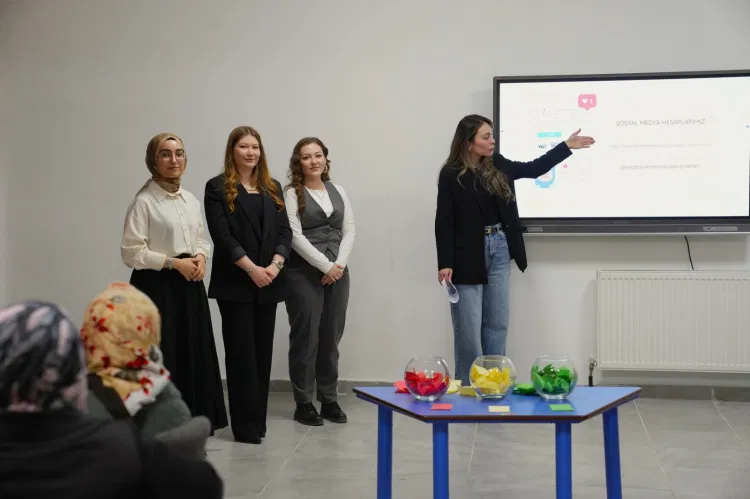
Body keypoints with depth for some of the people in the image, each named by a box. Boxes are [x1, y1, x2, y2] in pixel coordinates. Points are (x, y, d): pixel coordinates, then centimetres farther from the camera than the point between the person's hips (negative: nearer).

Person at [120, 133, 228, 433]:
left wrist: (201, 257, -2)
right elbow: (131, 252, -13)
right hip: (157, 287, -7)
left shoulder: (191, 200, 12)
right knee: (161, 355, -5)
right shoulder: (144, 201, -10)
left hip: (189, 285, 7)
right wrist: (173, 262, -16)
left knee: (194, 353, 8)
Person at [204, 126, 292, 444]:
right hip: (235, 283, -5)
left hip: (269, 283, 5)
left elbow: (285, 232, 7)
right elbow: (222, 236, -10)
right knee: (242, 352, -3)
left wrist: (275, 265, -10)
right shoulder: (218, 188, -1)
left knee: (263, 351, 7)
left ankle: (258, 421, 15)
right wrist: (252, 269, -17)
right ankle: (246, 425, 2)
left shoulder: (273, 189, 14)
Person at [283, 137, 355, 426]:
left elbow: (349, 231, 8)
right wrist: (325, 266, -14)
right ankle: (303, 404, 7)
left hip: (337, 273, 5)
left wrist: (339, 264, -7)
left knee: (331, 338, 7)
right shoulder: (291, 194, -2)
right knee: (306, 338, -1)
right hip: (304, 273, -4)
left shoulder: (338, 191, 13)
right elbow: (295, 236, -10)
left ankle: (329, 400, 16)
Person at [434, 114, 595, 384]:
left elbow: (533, 168, 19)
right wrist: (445, 264, -17)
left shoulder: (497, 165, 6)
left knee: (497, 324, 9)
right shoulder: (451, 175, -11)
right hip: (468, 255, -6)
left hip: (500, 250, 6)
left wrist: (567, 146, 16)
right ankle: (467, 386, 10)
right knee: (469, 327, 0)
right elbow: (444, 222, -11)